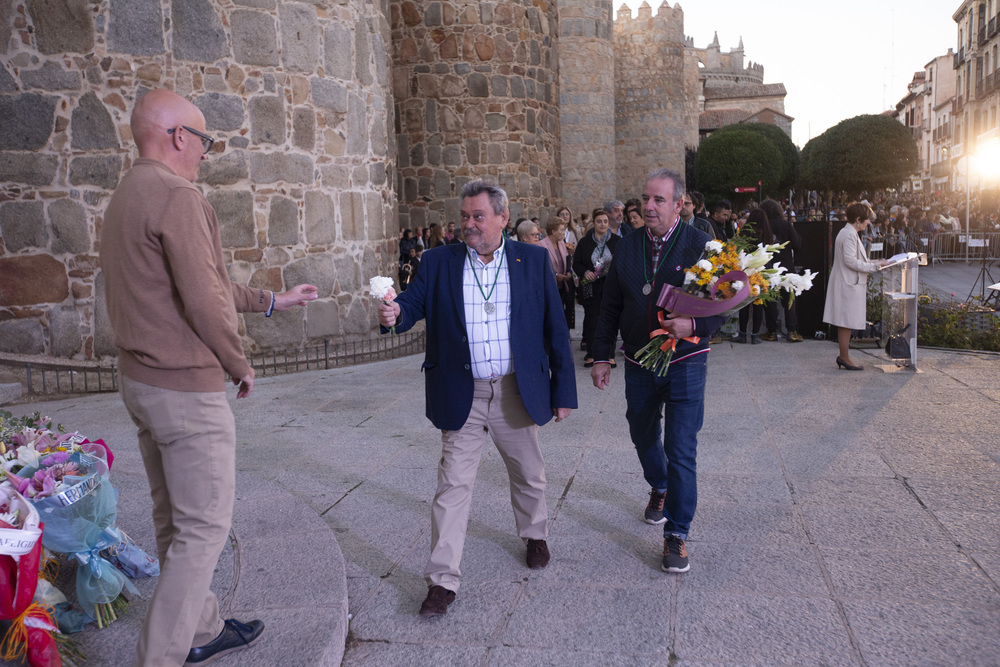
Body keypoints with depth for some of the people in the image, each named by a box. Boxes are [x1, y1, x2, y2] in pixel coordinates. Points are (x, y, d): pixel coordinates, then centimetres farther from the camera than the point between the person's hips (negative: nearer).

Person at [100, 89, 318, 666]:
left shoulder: (126, 198, 15)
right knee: (204, 526, 0)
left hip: (141, 379, 10)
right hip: (186, 388, -10)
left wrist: (271, 301, 25)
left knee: (175, 520, 18)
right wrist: (241, 365, -7)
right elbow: (205, 302, -23)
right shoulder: (178, 197, -18)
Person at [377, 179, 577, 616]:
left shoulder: (534, 261, -1)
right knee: (453, 485, 1)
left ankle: (535, 535, 48)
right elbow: (414, 303, -6)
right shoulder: (439, 263, 0)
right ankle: (442, 580, 12)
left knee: (529, 475, 19)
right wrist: (394, 313, -31)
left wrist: (563, 391, 0)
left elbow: (555, 329, 1)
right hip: (462, 398, -1)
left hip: (517, 395, 1)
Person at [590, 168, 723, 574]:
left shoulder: (700, 245, -9)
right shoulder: (627, 246, 3)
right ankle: (659, 489, 51)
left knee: (681, 450, -4)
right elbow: (610, 307, 8)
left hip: (684, 364, -4)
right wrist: (601, 355, 5)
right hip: (639, 365, 4)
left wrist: (694, 325, -28)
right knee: (643, 437, 21)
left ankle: (676, 536, 9)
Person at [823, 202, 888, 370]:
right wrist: (875, 266, -15)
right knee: (846, 322, -5)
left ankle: (844, 356, 16)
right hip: (849, 284, -11)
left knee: (846, 323, 12)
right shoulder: (849, 235, -16)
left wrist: (875, 263, 14)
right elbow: (850, 261, -21)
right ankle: (845, 357, 0)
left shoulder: (848, 233, 17)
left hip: (848, 283, 11)